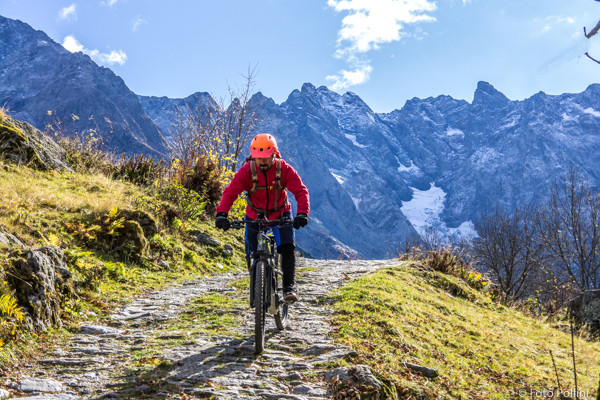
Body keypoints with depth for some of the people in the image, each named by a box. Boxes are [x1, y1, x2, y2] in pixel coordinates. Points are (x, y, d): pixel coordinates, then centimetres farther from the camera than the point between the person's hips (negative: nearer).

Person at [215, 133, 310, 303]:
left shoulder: (284, 169, -20)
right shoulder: (246, 171, -20)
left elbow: (301, 191, -27)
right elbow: (230, 192, -26)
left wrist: (302, 213, -44)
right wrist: (221, 214, -43)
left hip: (280, 214, -1)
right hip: (255, 216, 1)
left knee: (287, 248, -20)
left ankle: (288, 287, -11)